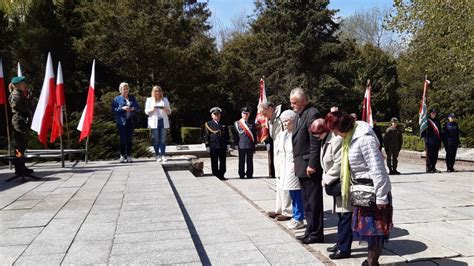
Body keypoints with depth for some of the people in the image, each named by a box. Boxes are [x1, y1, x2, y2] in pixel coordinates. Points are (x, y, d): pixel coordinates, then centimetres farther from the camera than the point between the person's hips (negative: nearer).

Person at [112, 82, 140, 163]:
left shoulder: (132, 98, 13)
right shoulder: (117, 99, 3)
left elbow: (138, 108, 13)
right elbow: (113, 109, -4)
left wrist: (133, 108, -8)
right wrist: (122, 108, -16)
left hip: (130, 121, 3)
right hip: (121, 121, -3)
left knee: (129, 139, 4)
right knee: (123, 139, -3)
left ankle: (129, 156, 9)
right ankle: (122, 155, 6)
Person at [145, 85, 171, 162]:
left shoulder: (165, 99, 18)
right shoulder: (149, 100, 12)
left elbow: (169, 112, 14)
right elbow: (146, 111, 6)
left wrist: (166, 109, -8)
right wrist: (152, 110, -14)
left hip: (163, 121, 1)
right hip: (154, 122, -1)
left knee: (163, 139, -4)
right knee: (155, 139, -4)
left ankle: (163, 155, -3)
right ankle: (157, 155, 1)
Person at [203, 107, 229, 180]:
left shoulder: (224, 124, 13)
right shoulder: (208, 124, 4)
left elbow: (227, 135, 14)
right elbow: (206, 135, 1)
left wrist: (228, 144, 7)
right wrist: (207, 145, -6)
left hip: (223, 146, 3)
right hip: (213, 146, -3)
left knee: (223, 162, 5)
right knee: (214, 162, 2)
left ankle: (221, 175, 14)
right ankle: (215, 176, 10)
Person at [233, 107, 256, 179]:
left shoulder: (252, 124, 10)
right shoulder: (237, 123, 4)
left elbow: (254, 135, 11)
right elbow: (235, 135, 3)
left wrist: (254, 144, 6)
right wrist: (236, 145, -3)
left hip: (250, 146, 2)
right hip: (241, 146, -2)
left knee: (250, 161, 6)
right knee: (241, 161, 4)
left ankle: (249, 175, 14)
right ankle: (241, 175, 12)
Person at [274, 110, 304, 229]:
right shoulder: (281, 135, 12)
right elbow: (277, 154, 14)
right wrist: (278, 171, 11)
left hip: (294, 169, -7)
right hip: (284, 170, 7)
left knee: (297, 195, 0)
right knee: (292, 195, 15)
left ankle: (298, 219, 11)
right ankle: (295, 216, 26)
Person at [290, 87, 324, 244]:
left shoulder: (312, 114, -13)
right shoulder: (301, 115, 16)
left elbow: (315, 142, -18)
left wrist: (312, 165, -20)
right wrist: (297, 163, 13)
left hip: (310, 166, -10)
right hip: (302, 166, 10)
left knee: (313, 201, -1)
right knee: (307, 201, 15)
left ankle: (316, 234, 9)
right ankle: (310, 230, 25)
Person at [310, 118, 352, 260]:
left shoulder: (337, 139, -21)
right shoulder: (326, 140, 12)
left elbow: (339, 164, -24)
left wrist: (327, 179, -14)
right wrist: (325, 177, 4)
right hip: (336, 183, 11)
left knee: (345, 215, -4)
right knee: (340, 214, 18)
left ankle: (344, 249, 3)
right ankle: (341, 243, 30)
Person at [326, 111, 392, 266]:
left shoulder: (364, 138, -23)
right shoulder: (350, 136, 6)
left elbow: (377, 168, -23)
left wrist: (381, 197, -21)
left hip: (373, 189, -9)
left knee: (375, 228, 3)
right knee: (368, 226, 17)